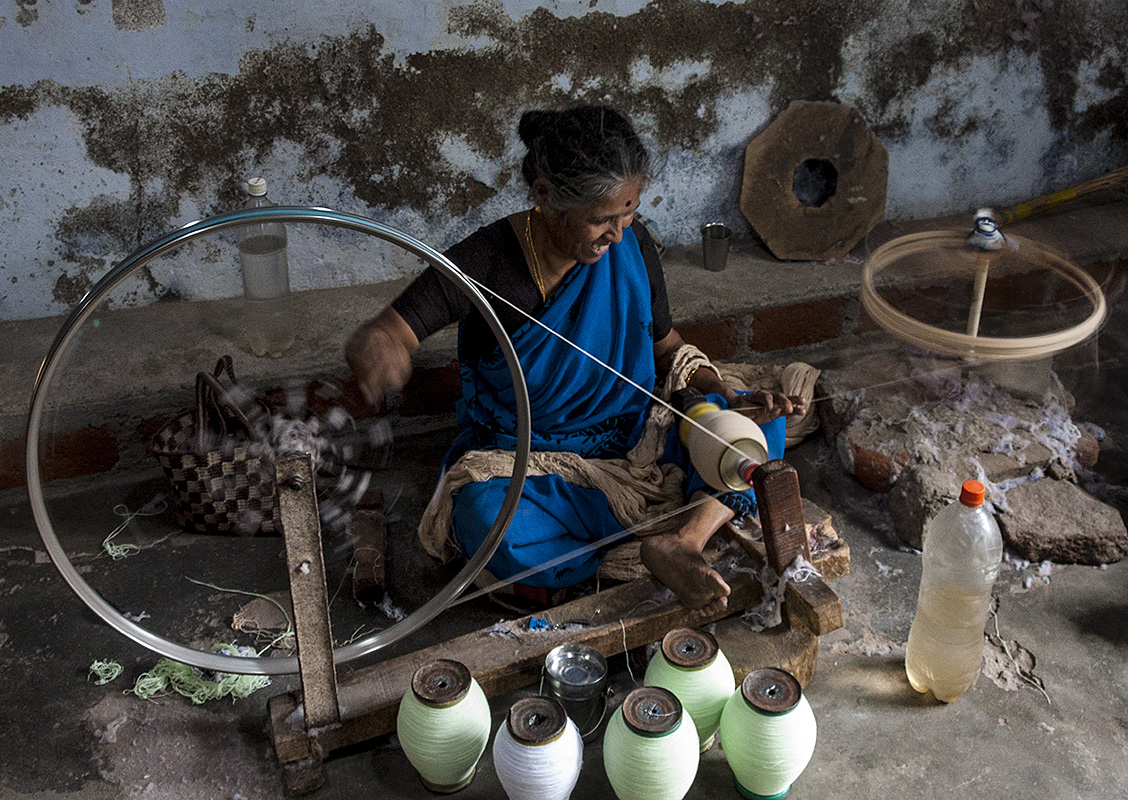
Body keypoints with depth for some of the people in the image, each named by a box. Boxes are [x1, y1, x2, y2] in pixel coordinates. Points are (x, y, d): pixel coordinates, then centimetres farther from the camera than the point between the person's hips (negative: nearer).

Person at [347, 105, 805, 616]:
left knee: (764, 421, -12)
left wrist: (730, 399, -14)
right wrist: (375, 349, -52)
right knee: (488, 521, -39)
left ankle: (685, 539, -31)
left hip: (630, 444, 4)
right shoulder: (484, 263, -20)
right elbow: (370, 340, -26)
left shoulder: (630, 244, -8)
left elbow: (666, 350, 5)